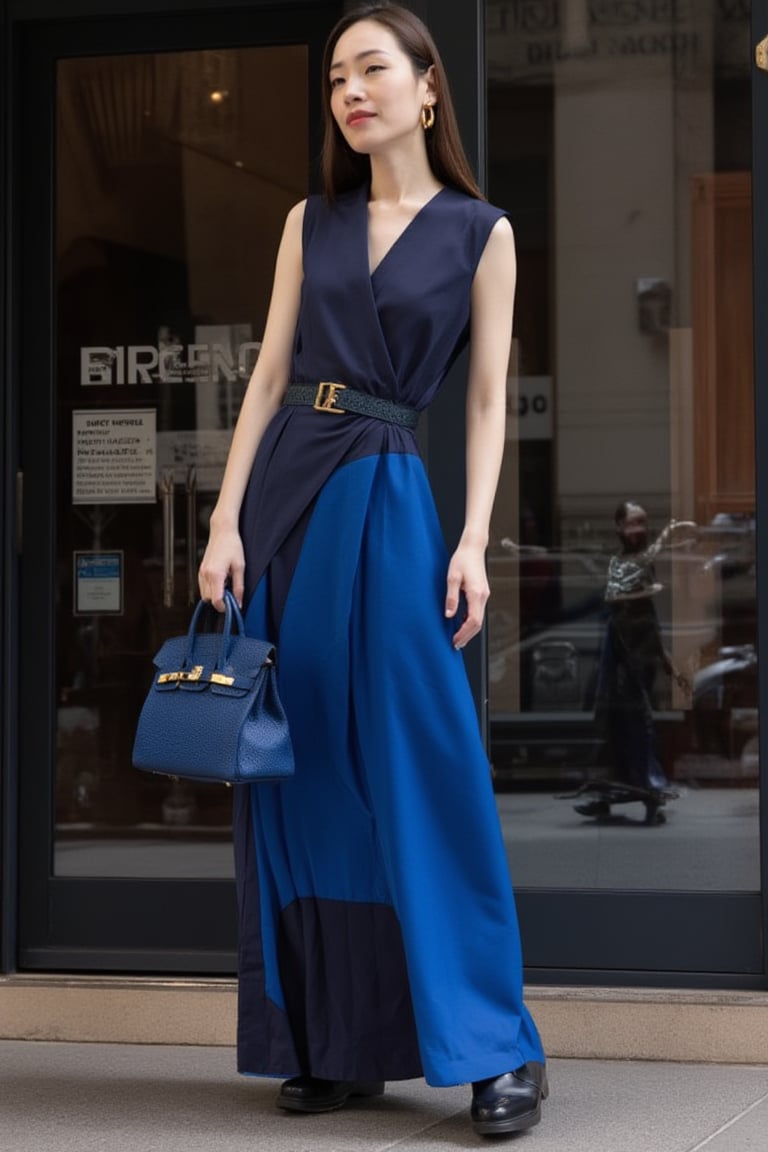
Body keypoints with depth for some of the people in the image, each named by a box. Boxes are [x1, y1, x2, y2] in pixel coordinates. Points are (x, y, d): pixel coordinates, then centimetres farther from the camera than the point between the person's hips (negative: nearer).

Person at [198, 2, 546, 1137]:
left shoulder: (479, 232, 4)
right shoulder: (311, 222, 12)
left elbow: (487, 399, 2)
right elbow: (269, 375, 9)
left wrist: (474, 542, -9)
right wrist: (226, 521, 0)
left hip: (388, 498, -4)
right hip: (286, 488, 4)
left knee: (422, 765, -9)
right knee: (303, 774, 4)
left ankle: (498, 1050, -4)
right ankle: (331, 1042, 12)